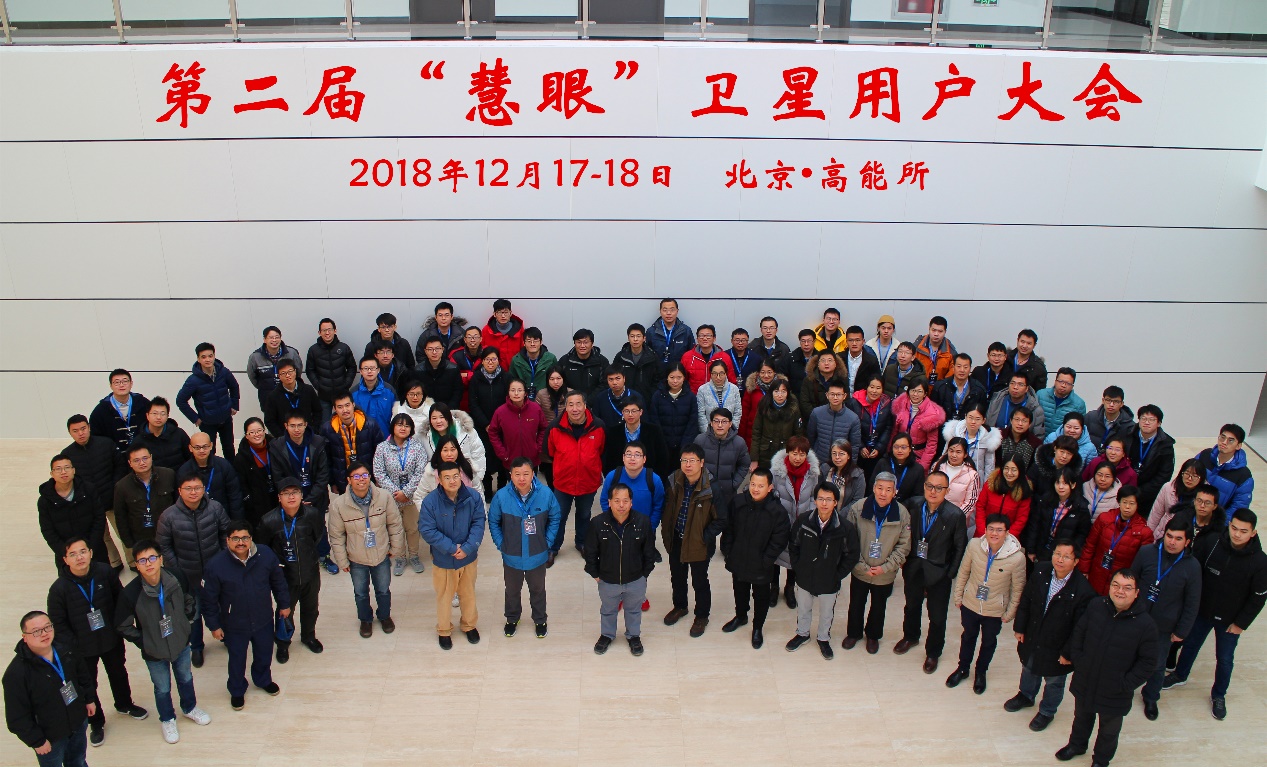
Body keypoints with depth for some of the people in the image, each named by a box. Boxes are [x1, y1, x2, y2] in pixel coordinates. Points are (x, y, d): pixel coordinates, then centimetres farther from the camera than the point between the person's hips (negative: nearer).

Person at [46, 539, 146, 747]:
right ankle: (96, 723, 39)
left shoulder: (105, 572, -17)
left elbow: (120, 598, -1)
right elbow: (58, 623, -12)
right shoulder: (59, 589, -21)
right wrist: (72, 647, -14)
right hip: (82, 649, -2)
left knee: (118, 674, 25)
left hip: (111, 640, 2)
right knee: (88, 686, 15)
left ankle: (124, 704, 53)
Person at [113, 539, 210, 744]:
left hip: (182, 644, 2)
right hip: (155, 652, -2)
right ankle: (167, 720, 48)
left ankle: (190, 708, 54)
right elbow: (122, 626, -13)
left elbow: (190, 601, 0)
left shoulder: (177, 577, -22)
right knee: (162, 689, 20)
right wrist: (143, 643, -11)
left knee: (186, 679, 26)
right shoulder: (130, 594, -28)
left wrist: (187, 624, -1)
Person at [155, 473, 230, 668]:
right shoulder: (169, 516, -17)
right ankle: (196, 647, 40)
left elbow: (226, 533, -1)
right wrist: (176, 570, -8)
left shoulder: (215, 508, -15)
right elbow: (163, 546, -6)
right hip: (189, 575, -1)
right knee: (193, 613, 17)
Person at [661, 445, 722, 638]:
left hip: (698, 544, -5)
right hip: (676, 540, 5)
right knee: (677, 576, 23)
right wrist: (666, 532, 4)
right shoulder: (674, 482, -10)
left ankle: (702, 616, 35)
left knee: (699, 581, 13)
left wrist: (705, 538, -16)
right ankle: (679, 606, 48)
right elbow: (667, 506, 8)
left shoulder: (712, 488, -24)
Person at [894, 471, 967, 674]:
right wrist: (903, 558, 0)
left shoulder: (955, 515, -20)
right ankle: (910, 637, 52)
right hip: (913, 568, 3)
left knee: (937, 616, 12)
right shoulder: (914, 505, -11)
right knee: (912, 606, 25)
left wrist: (950, 574, -9)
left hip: (938, 573, -3)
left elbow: (960, 547, -11)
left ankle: (932, 653, 35)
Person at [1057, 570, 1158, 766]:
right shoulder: (1095, 606, -13)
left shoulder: (1145, 624, -23)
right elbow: (1078, 634, 2)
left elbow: (1148, 662, -14)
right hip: (1084, 683, 3)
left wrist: (1125, 685, -18)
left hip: (1115, 694, -3)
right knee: (1082, 718, 29)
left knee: (1109, 730, 23)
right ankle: (1076, 745, 57)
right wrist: (1077, 660, -5)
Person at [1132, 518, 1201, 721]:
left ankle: (1150, 698, 42)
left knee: (1157, 666, 17)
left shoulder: (1192, 566, -16)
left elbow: (1192, 604, -7)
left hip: (1164, 628, -1)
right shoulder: (1146, 552, -15)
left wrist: (1181, 631, -4)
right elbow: (1131, 581, -1)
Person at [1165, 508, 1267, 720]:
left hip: (1230, 621, -1)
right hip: (1202, 611, 2)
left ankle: (1219, 695, 37)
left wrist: (1241, 623, -8)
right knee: (1190, 645, 21)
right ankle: (1180, 675, 47)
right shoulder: (1211, 543, -20)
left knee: (1225, 659, 13)